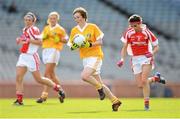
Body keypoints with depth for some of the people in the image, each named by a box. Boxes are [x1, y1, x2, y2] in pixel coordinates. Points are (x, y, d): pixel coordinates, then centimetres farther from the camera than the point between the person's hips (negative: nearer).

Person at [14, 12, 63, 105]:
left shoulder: (34, 29, -11)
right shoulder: (25, 29, 14)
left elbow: (40, 42, -20)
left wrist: (28, 40, -27)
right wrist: (20, 41, 9)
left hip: (31, 57, -7)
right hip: (23, 56, 7)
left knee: (39, 79, -1)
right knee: (18, 77, -8)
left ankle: (57, 88, 17)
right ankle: (19, 100, -8)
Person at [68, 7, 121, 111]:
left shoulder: (93, 27, -6)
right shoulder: (74, 30, 7)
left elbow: (100, 42, -6)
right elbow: (71, 46, 10)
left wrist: (90, 44, -20)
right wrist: (74, 46, -12)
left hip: (95, 56, -6)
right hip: (85, 58, 6)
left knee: (84, 76, -27)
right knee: (99, 82, 6)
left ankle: (99, 87, -3)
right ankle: (115, 101, 15)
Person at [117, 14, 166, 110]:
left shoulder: (146, 32, -9)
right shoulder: (128, 33, -2)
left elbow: (156, 47, -2)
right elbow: (124, 47, 7)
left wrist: (152, 53, -22)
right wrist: (122, 59, -7)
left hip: (146, 58, -4)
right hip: (135, 59, 4)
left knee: (144, 81, -21)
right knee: (140, 85, 0)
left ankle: (146, 103, -7)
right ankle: (156, 78, 28)